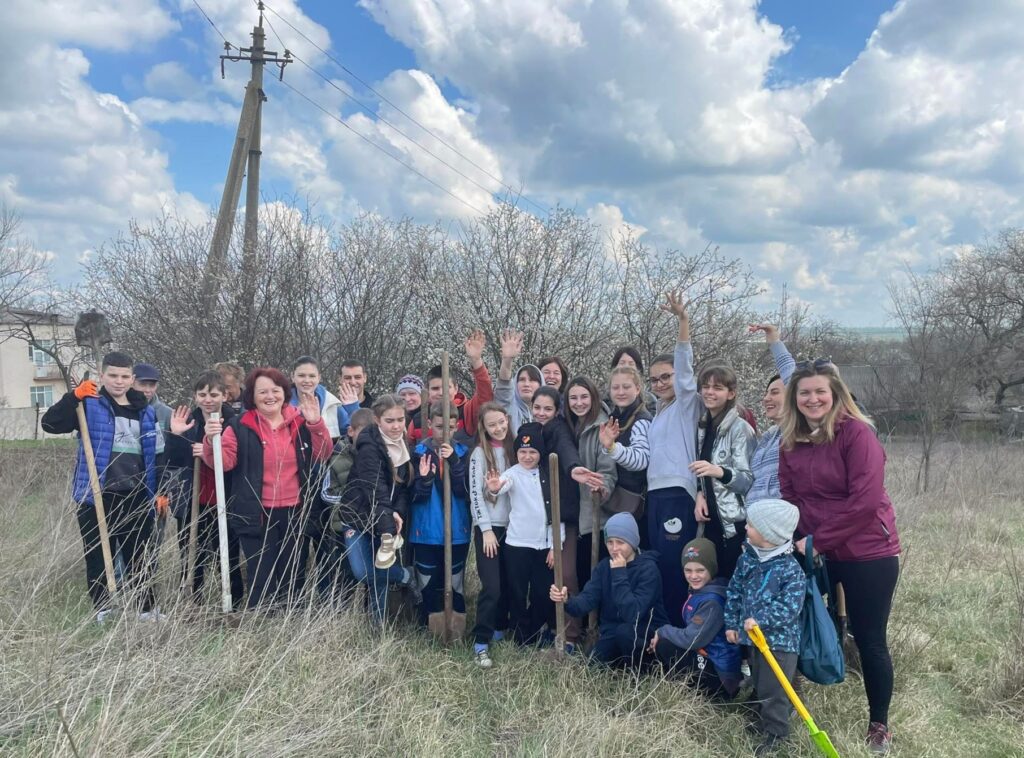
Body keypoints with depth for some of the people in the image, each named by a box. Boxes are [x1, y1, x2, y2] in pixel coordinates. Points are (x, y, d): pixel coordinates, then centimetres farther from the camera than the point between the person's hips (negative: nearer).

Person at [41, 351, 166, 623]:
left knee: (139, 555, 12)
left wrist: (160, 490, 8)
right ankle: (102, 612, 16)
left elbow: (157, 455, 13)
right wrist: (74, 397, -25)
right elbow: (50, 424, -15)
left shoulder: (146, 411, 9)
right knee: (98, 556, 5)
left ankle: (147, 609, 22)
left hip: (136, 497, 3)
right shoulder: (90, 405, -2)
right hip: (96, 496, -3)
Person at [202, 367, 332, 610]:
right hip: (257, 515, -3)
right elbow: (222, 462, -12)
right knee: (261, 578, -1)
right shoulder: (240, 427, -5)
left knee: (289, 576, 17)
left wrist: (316, 424, -16)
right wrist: (211, 441, -31)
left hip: (294, 512, 3)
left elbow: (323, 455, -1)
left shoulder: (300, 422, 2)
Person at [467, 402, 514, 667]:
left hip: (511, 526, 5)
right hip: (488, 527, -4)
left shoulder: (512, 449, 7)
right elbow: (475, 493, -9)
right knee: (492, 587, -10)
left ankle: (500, 629, 28)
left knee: (507, 583, 10)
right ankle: (481, 642, -2)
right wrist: (486, 529, -13)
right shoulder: (480, 453, -5)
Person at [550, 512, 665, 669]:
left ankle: (637, 671, -5)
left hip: (648, 633, -5)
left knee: (624, 631, -34)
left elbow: (633, 613, -31)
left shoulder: (648, 568, -19)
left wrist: (620, 575, -30)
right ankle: (625, 659, 14)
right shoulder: (604, 566, 0)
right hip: (613, 632, 5)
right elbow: (587, 599, -14)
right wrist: (567, 600, -35)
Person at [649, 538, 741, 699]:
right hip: (707, 660, 9)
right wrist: (664, 634, -3)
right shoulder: (698, 591, 7)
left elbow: (692, 640, -23)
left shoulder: (713, 601, -21)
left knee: (664, 646, -17)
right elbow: (691, 635, 13)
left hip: (720, 676, -9)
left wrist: (662, 631, -8)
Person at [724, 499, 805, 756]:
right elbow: (734, 592, 7)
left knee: (773, 689, 2)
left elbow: (790, 608, -23)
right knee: (758, 685, 21)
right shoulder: (747, 558, -1)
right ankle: (763, 721, 39)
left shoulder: (791, 569, -20)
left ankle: (776, 732, 20)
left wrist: (760, 620, -27)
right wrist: (732, 624, 5)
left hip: (779, 640, -6)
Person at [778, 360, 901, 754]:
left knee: (869, 639, 5)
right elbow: (789, 496, 7)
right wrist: (800, 539, -8)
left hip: (867, 554, -5)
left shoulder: (857, 432, -15)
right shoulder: (791, 439, 4)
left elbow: (865, 500, -20)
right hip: (813, 552, 5)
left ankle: (879, 725, 26)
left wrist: (819, 540, -18)